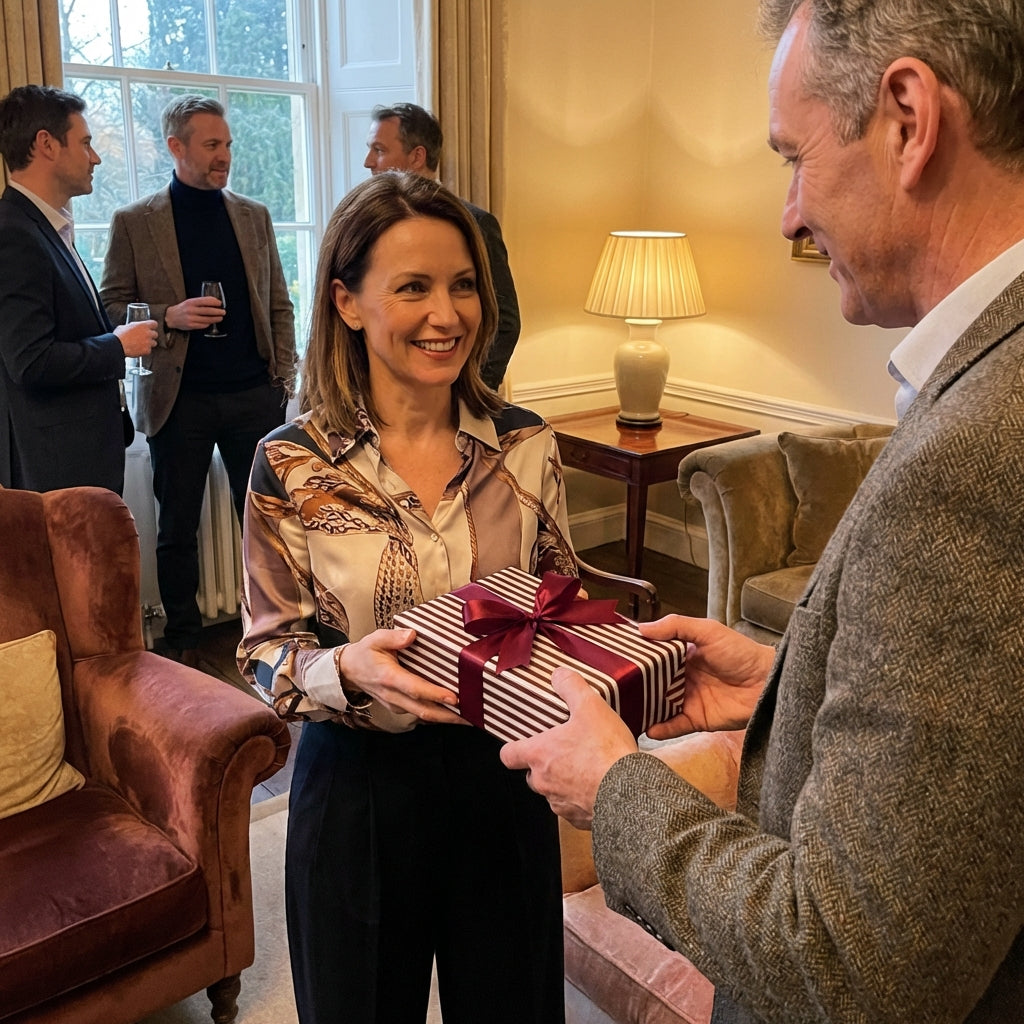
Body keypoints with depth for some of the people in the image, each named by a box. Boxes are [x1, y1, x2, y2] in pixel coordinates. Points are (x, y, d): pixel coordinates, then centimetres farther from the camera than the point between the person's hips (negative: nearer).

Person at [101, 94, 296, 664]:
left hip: (253, 394, 2)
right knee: (178, 527, 8)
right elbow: (111, 309, 1)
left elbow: (279, 304, 11)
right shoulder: (134, 223, 1)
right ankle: (182, 639, 23)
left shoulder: (255, 216, 10)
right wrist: (169, 316, -16)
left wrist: (283, 377, 2)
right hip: (178, 399, -1)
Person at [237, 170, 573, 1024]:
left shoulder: (526, 445, -6)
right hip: (360, 785, -2)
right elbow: (267, 657, -7)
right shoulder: (291, 464, -13)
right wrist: (349, 669, -27)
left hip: (502, 777, 2)